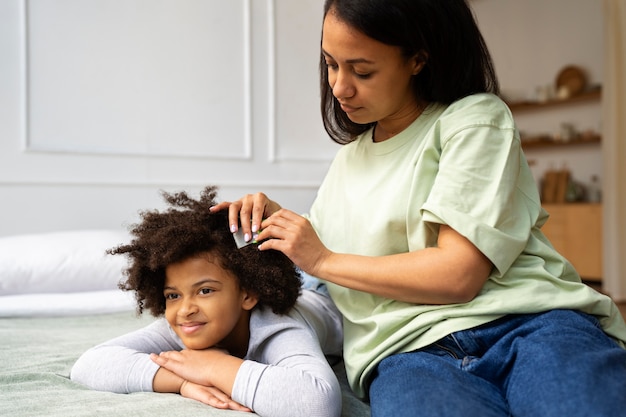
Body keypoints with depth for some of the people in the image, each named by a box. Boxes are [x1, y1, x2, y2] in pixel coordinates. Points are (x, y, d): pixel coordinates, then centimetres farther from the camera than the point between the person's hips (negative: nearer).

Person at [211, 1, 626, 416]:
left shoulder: (475, 118, 3)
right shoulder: (348, 159, 25)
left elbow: (459, 275, -9)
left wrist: (324, 260, 1)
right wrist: (278, 219, 16)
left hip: (527, 323, -3)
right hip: (407, 349, 4)